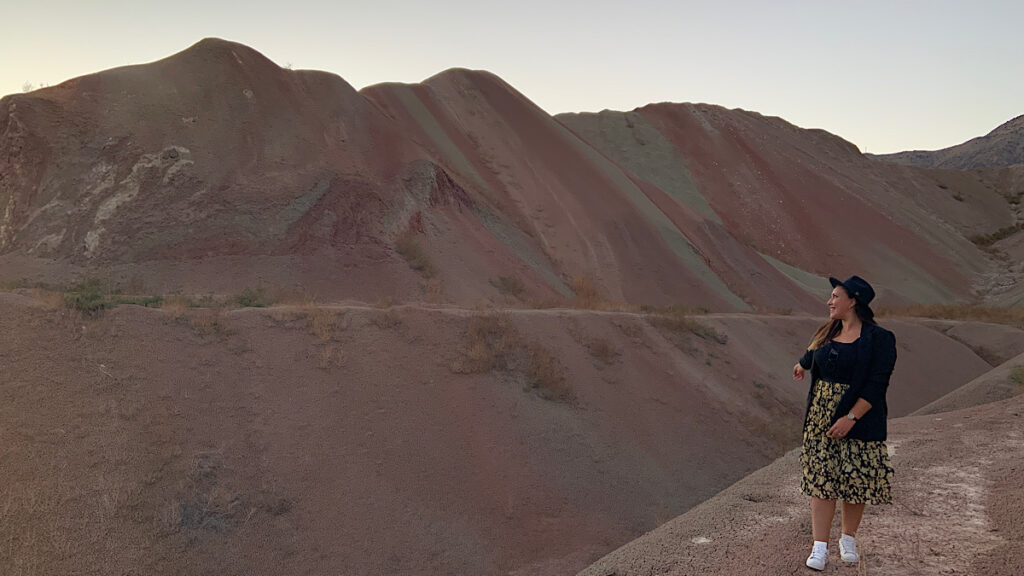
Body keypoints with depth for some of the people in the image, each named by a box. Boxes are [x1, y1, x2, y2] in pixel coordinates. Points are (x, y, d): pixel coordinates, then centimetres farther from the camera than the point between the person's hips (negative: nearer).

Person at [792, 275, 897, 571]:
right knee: (821, 478, -1)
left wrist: (850, 418, -22)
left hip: (859, 419, -4)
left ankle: (848, 538, 27)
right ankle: (820, 547, 1)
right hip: (821, 417, 4)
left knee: (856, 479, 6)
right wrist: (802, 365, 52)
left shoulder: (879, 338, -9)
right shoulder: (828, 333, 9)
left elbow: (877, 385, -16)